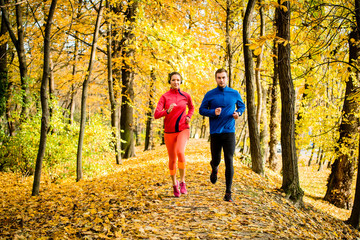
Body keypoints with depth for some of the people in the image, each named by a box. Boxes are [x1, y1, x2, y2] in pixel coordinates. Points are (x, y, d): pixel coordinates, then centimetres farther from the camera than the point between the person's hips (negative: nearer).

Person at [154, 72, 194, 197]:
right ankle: (174, 184, 32)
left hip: (183, 130, -1)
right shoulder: (165, 96, -3)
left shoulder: (185, 96, 3)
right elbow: (156, 115, -12)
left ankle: (182, 182, -11)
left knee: (180, 152, -27)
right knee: (172, 159, 9)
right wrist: (168, 111, -30)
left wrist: (188, 117, 4)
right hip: (169, 131, 1)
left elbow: (191, 108, 24)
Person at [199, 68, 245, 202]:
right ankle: (214, 169, 48)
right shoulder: (210, 95, 2)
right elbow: (201, 110, 6)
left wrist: (238, 113, -3)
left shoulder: (235, 94, 5)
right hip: (215, 132, 0)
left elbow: (242, 106, 20)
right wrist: (213, 112, -13)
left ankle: (228, 193, -2)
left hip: (229, 132, 0)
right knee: (216, 160, 8)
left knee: (229, 162, -7)